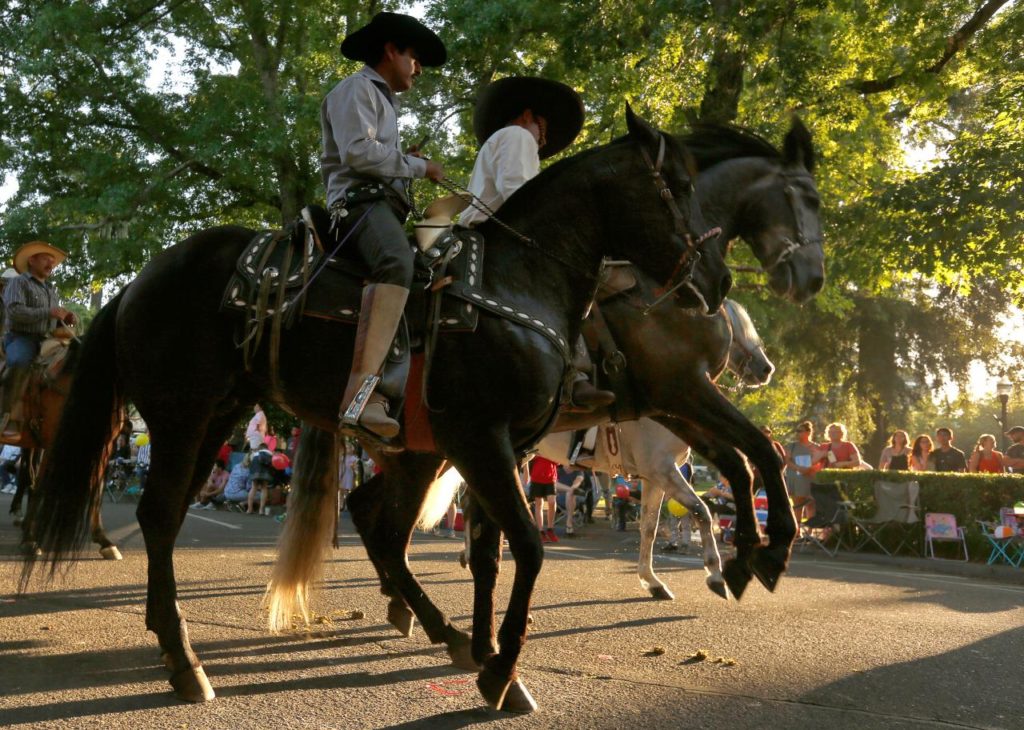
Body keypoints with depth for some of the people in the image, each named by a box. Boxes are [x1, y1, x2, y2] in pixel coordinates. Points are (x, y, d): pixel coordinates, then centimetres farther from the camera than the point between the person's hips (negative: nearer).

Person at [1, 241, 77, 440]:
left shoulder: (52, 290, 23)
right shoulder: (17, 282, 2)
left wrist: (67, 319, 1)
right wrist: (47, 313, -21)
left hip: (47, 341, 7)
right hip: (21, 337, -7)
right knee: (19, 363, -37)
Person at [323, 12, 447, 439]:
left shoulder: (380, 100, 35)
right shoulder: (357, 89, 3)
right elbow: (357, 151, -13)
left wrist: (405, 162, 24)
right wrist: (417, 166, -5)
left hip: (384, 203, 11)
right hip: (362, 201, -11)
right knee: (397, 263, -38)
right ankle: (361, 399, -53)